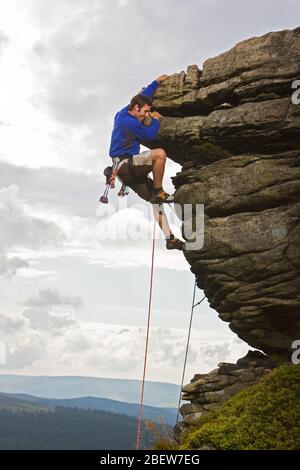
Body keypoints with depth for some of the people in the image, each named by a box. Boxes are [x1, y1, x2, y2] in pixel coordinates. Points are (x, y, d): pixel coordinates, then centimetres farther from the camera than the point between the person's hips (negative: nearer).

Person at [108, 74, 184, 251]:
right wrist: (156, 119, 10)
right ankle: (159, 192, -14)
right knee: (160, 153, -29)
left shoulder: (124, 114, 17)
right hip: (124, 164, -10)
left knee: (155, 199, 5)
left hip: (130, 171, 10)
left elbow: (142, 96, 31)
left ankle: (170, 238, 3)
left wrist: (157, 82, 37)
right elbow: (151, 135, -7)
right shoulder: (128, 121, -13)